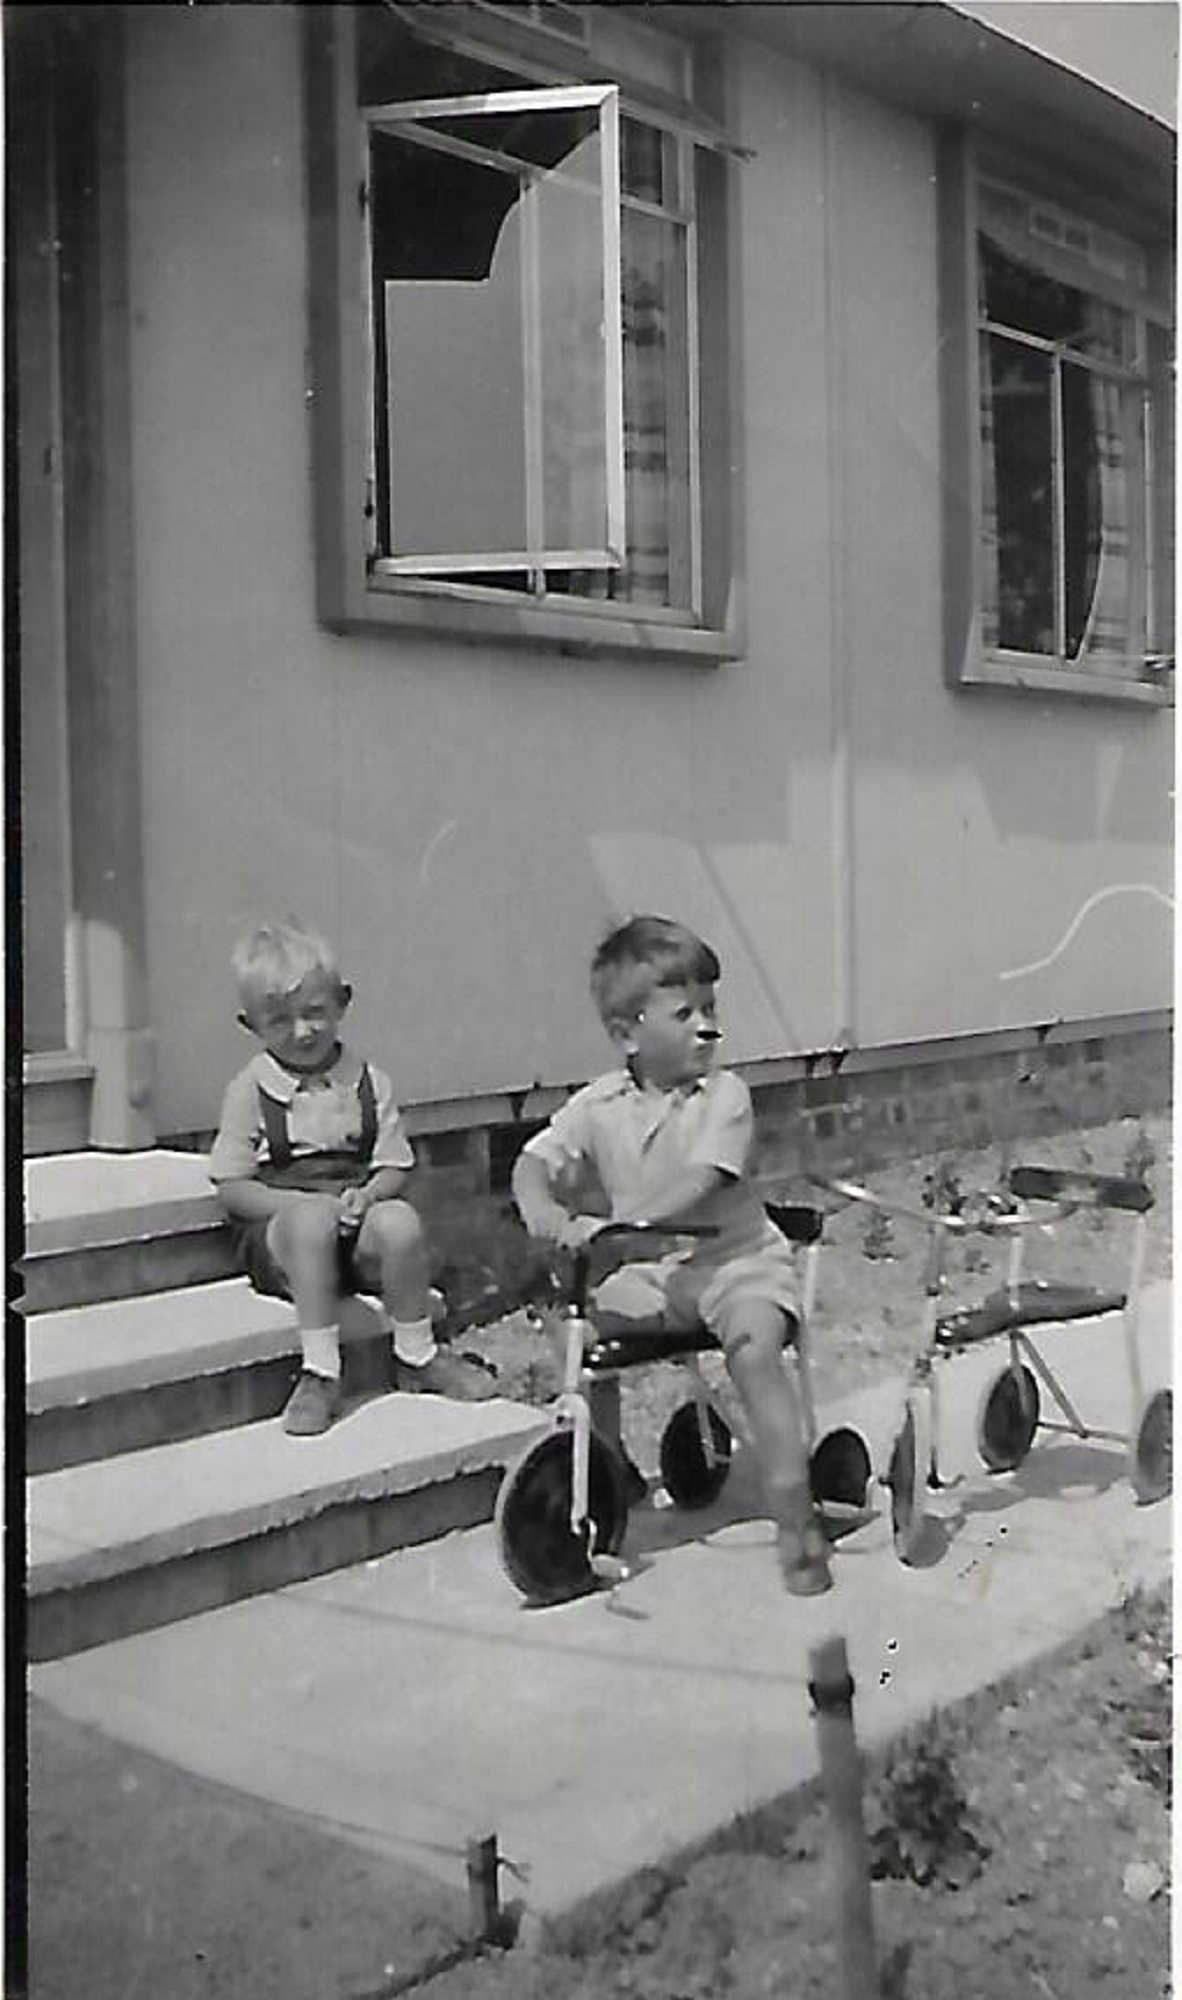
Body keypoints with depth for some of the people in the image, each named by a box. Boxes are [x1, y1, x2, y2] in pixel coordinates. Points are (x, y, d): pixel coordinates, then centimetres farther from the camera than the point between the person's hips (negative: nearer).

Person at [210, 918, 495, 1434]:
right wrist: (300, 1203, -18)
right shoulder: (249, 1090, 0)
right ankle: (319, 1372, -30)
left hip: (355, 1222, 2)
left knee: (399, 1220, -30)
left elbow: (394, 1167, 7)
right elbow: (231, 1188, -3)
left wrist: (367, 1195, -16)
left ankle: (416, 1356, -9)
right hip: (279, 1228, -2)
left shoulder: (368, 1081, 8)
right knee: (312, 1223, -36)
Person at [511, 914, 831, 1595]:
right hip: (644, 1270, 4)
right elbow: (536, 1161, -3)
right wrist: (544, 1211, -28)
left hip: (733, 1256, -4)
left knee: (755, 1348, -28)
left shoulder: (724, 1094, -11)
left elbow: (699, 1184, -24)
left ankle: (795, 1515, -19)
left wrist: (613, 1226, -34)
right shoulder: (599, 1104, 0)